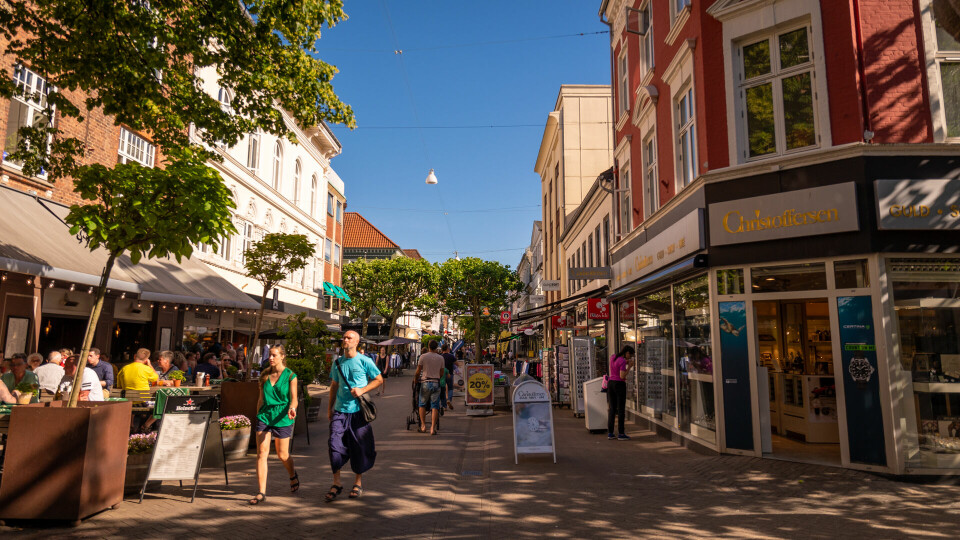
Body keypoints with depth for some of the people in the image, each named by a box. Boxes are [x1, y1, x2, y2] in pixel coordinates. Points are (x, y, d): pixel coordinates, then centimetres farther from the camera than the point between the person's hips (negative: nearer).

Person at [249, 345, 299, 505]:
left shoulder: (290, 376, -4)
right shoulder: (265, 375, 8)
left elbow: (294, 398, -10)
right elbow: (261, 399, 16)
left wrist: (292, 408, -30)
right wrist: (258, 416, 16)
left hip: (282, 418, -3)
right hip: (264, 416, 3)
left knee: (283, 455, 8)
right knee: (261, 453, -7)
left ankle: (293, 475, 39)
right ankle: (261, 493, -3)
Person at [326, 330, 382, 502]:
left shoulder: (364, 361, -4)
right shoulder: (337, 363, 9)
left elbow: (379, 379, 1)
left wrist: (362, 390, -12)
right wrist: (329, 407, 16)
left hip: (358, 410, -3)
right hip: (340, 410, 3)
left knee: (359, 447, 5)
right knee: (334, 443, -6)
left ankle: (358, 482, 21)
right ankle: (336, 483, 8)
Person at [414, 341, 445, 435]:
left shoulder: (423, 356, -3)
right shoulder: (441, 358, 5)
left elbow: (418, 372, 0)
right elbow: (441, 373, 11)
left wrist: (415, 379, 18)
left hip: (425, 382, -1)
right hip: (436, 383, 1)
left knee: (422, 404, 13)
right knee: (435, 406, 2)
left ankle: (423, 426, 11)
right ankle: (433, 428, -3)